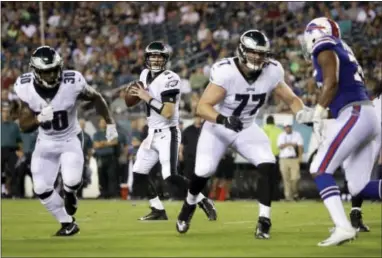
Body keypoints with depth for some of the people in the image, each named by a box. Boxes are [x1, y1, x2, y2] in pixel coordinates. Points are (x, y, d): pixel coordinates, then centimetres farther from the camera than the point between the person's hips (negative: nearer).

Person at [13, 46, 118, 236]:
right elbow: (24, 126, -14)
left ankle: (69, 194, 12)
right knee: (41, 189, -2)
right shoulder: (25, 87, -19)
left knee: (72, 181, -24)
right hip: (45, 143, 2)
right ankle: (68, 223, 19)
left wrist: (109, 123, -1)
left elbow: (95, 98, -3)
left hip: (70, 140, -2)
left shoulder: (72, 82, -24)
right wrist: (39, 119, -34)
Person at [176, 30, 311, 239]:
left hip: (247, 129, 3)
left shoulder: (271, 73, -17)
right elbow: (202, 107, -34)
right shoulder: (225, 72, -31)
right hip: (217, 127, -3)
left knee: (268, 165, -18)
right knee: (204, 170, -14)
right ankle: (189, 204, 20)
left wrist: (303, 114, -26)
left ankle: (264, 221, -11)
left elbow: (291, 99, -4)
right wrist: (224, 120, -52)